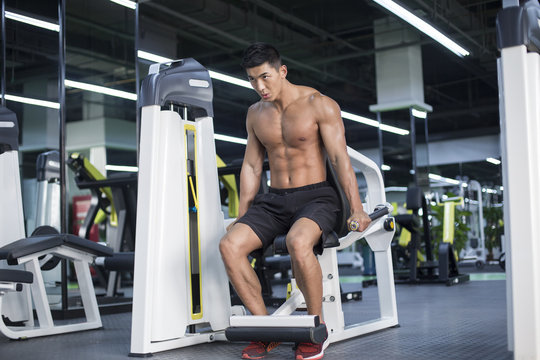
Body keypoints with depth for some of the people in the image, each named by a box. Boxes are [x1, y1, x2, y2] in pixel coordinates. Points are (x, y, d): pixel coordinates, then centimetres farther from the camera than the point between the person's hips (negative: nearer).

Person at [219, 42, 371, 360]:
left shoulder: (319, 105, -5)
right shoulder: (255, 114, 12)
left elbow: (340, 158, -9)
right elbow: (251, 166, 17)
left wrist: (356, 209, -16)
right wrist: (241, 216, 13)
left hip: (315, 197, -5)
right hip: (273, 200, 5)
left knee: (298, 243, -38)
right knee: (230, 245, -23)